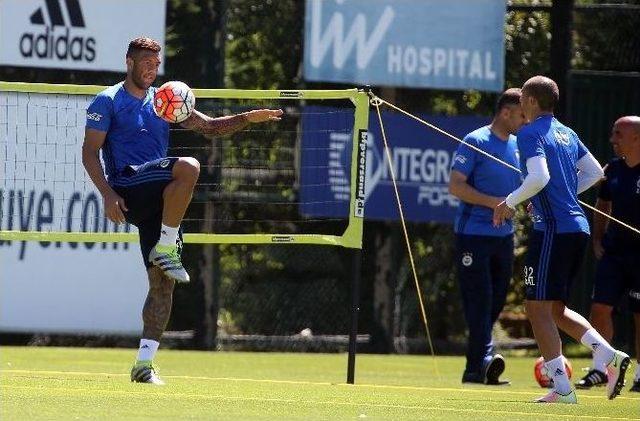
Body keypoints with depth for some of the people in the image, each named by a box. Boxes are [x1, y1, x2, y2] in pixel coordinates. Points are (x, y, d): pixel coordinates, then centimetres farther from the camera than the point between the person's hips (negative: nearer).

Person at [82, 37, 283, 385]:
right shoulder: (108, 102, 4)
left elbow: (209, 126, 21)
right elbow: (90, 151, -2)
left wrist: (248, 119, 4)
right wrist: (108, 194, -16)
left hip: (159, 202, 6)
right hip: (127, 185, -6)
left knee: (163, 284, -3)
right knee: (188, 168, -31)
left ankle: (144, 363, -1)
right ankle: (165, 248, -22)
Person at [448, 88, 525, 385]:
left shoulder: (518, 146, 13)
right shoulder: (475, 142, -9)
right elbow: (455, 185, -13)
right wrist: (495, 202, -20)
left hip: (504, 235, 7)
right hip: (473, 235, -7)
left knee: (496, 301, 8)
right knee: (480, 300, -11)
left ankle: (476, 368, 17)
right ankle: (482, 360, -15)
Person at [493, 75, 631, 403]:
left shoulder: (530, 133, -8)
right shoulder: (566, 133, 17)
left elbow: (539, 177, -22)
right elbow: (594, 173, 21)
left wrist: (510, 202, -8)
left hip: (552, 228, -9)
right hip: (578, 226, 9)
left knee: (538, 308, -4)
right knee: (556, 308, 17)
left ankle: (562, 388, -8)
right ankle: (609, 356, 2)